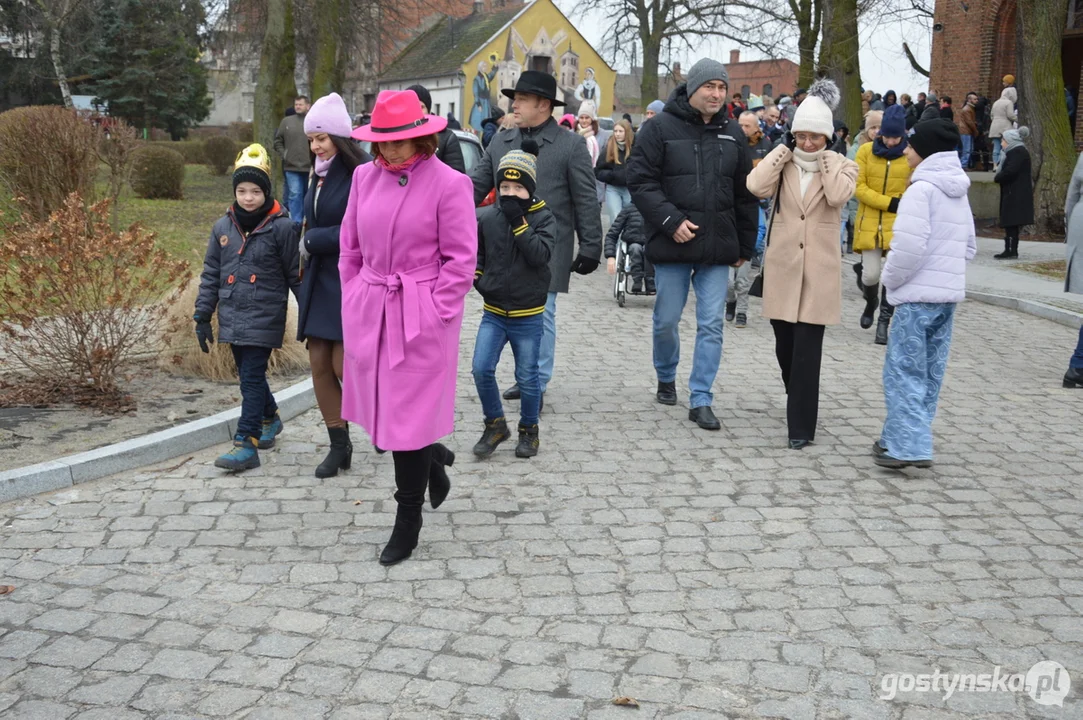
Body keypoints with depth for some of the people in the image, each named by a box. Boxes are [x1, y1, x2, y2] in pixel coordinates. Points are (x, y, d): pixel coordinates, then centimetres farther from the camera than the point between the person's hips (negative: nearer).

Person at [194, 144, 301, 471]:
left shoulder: (281, 227, -8)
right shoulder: (223, 227, 7)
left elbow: (296, 275, -2)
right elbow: (210, 275, 12)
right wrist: (202, 317, 10)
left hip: (264, 318, -5)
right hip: (232, 318, 6)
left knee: (252, 378, -8)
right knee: (248, 374, 16)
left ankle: (247, 444, -6)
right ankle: (269, 419, 40)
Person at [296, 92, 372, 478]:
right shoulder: (321, 174, 14)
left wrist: (313, 241, -11)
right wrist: (308, 253, 8)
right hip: (319, 281, 8)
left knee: (344, 366, -8)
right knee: (319, 363, 5)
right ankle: (339, 445, 16)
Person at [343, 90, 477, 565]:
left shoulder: (448, 184, -9)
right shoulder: (366, 177, 7)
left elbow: (460, 260, -8)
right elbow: (350, 246, 15)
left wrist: (434, 314, -12)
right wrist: (354, 300, 10)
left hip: (421, 316, -5)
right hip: (369, 312, 6)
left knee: (407, 416, 0)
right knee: (379, 407, 11)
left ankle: (407, 526, 16)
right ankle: (432, 456, 42)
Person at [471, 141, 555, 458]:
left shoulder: (543, 218, -5)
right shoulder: (487, 217, 0)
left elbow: (541, 255, -21)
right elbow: (476, 252, 16)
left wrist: (518, 221, -22)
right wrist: (477, 277, 1)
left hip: (528, 315, -2)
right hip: (493, 312, 2)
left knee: (527, 378, 6)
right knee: (481, 369, -7)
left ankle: (529, 429, 27)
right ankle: (495, 425, 13)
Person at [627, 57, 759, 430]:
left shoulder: (732, 133, 9)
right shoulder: (661, 128, -4)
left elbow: (745, 194, 13)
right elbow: (640, 181, -9)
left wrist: (745, 246, 12)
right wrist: (671, 221, -17)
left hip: (718, 247, 3)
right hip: (672, 245, -3)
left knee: (711, 324, 0)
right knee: (666, 320, 8)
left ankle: (700, 400, 7)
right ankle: (666, 379, 34)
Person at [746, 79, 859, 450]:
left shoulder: (842, 166, 2)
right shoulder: (783, 162, 5)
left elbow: (838, 196, -20)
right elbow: (756, 186, -15)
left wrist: (824, 158, -11)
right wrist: (784, 149, -8)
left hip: (819, 269, -3)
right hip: (783, 265, 3)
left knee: (807, 348, -6)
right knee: (785, 344, 13)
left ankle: (801, 425, 0)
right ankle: (799, 405, 37)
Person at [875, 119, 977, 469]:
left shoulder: (922, 189, -14)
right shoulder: (959, 192, 14)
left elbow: (909, 247, -20)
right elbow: (969, 247, 20)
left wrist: (890, 278, -6)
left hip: (919, 294, -9)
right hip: (950, 292, 9)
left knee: (904, 370, -5)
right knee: (930, 371, 12)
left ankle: (907, 446, -9)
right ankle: (901, 438, 22)